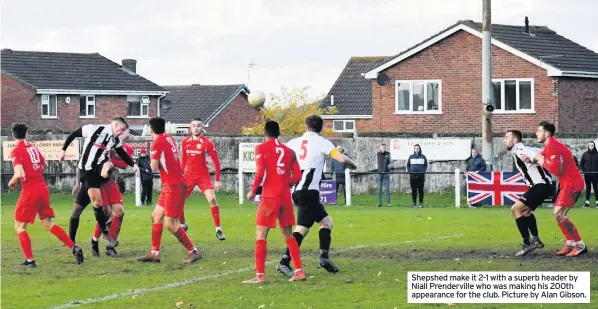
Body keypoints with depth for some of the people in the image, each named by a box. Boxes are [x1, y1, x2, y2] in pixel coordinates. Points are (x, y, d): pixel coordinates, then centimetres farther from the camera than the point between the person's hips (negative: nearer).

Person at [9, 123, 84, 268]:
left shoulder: (16, 151, -11)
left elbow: (19, 174, -22)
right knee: (48, 224, 17)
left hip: (29, 191, -7)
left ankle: (30, 261, -5)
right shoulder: (33, 147, 11)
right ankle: (74, 248, 9)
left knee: (19, 227, 3)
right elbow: (45, 165, 24)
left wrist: (12, 182, -3)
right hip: (43, 188, 7)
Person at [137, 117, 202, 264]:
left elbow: (154, 168, -10)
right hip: (170, 185, 9)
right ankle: (154, 253, 15)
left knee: (171, 224, -7)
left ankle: (193, 252, -2)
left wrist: (154, 162, 8)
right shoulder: (169, 138, 9)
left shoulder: (157, 143, -14)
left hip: (173, 186, -9)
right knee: (156, 216, 13)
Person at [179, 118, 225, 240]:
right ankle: (183, 225, 25)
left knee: (212, 199, -18)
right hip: (188, 175, 4)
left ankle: (218, 230, -9)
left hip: (203, 176, -4)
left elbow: (216, 161, -6)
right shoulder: (185, 142, 3)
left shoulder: (207, 143, -9)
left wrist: (217, 180, -10)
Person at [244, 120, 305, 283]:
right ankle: (298, 271, 12)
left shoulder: (261, 148, -3)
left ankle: (260, 275, -10)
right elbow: (297, 176, 7)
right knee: (288, 235, 15)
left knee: (261, 234, -2)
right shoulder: (289, 150, 12)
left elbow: (260, 172, -13)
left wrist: (253, 191, 0)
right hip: (286, 196, 5)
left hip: (269, 196, -5)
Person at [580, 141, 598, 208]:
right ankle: (587, 202, 7)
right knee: (588, 188, 5)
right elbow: (581, 164, 10)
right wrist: (583, 170, -3)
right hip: (587, 174, 2)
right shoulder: (585, 154, 6)